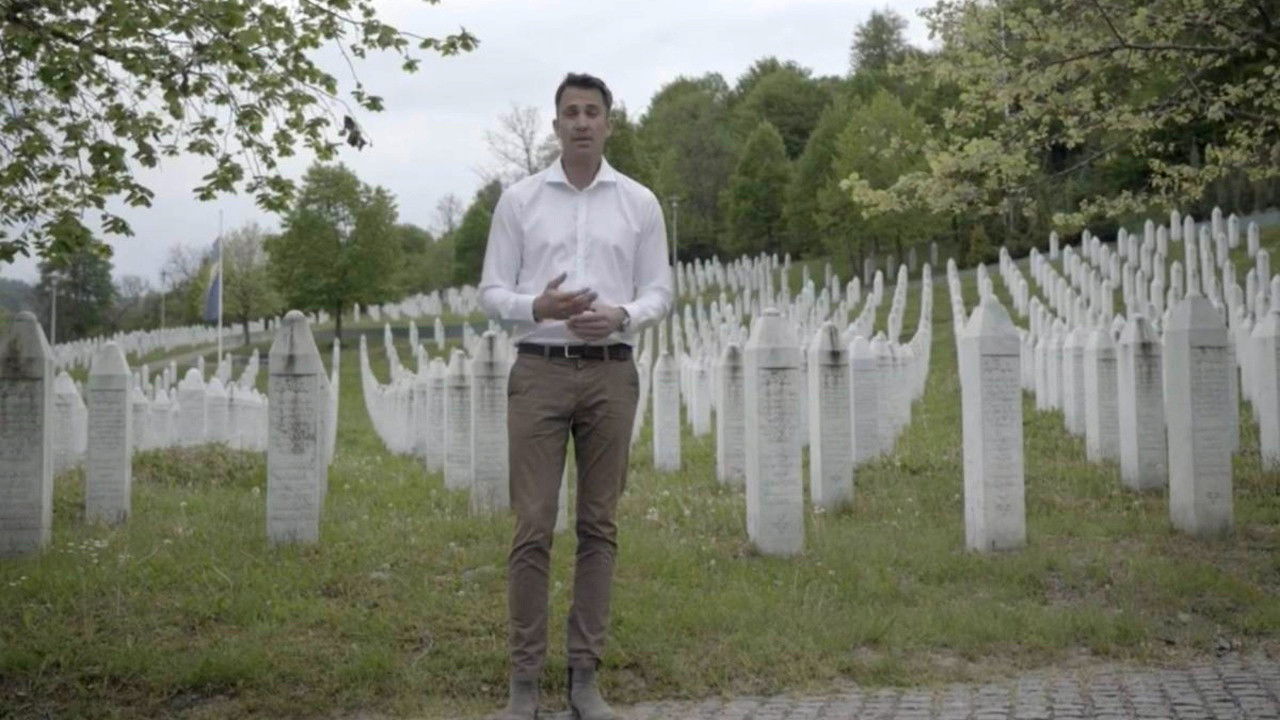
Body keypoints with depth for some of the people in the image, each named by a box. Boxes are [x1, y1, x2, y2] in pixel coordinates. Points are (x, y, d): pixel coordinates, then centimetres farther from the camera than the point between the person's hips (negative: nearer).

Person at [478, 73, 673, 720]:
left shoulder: (639, 203, 6)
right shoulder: (519, 200, 3)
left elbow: (659, 291, 5)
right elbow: (491, 291, 2)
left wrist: (622, 316, -17)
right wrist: (537, 307, -19)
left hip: (610, 375, 1)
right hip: (540, 372, -1)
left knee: (598, 528, 5)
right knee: (532, 528, -4)